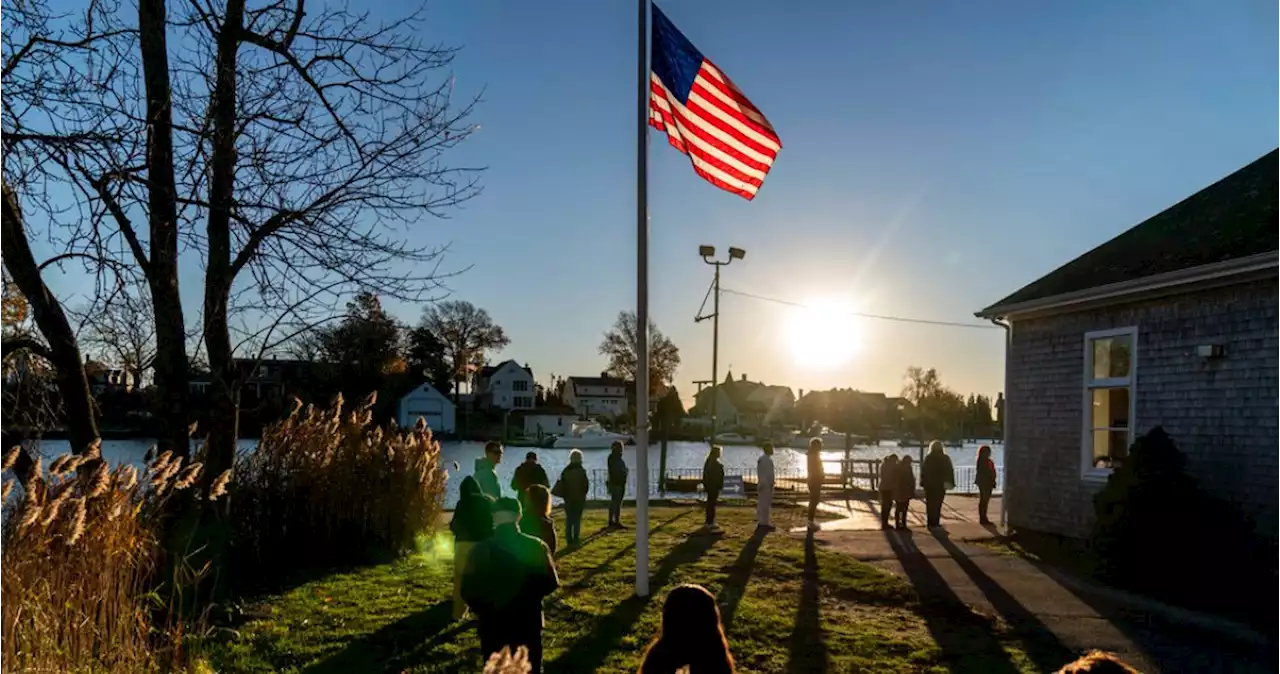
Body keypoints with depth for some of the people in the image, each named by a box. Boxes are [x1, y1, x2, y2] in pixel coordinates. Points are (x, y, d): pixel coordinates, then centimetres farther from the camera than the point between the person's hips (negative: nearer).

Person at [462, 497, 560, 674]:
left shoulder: (481, 549, -12)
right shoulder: (536, 546, -9)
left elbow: (468, 590, -8)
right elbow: (551, 583, -2)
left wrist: (483, 609, 10)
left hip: (493, 626, -1)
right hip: (528, 624, 1)